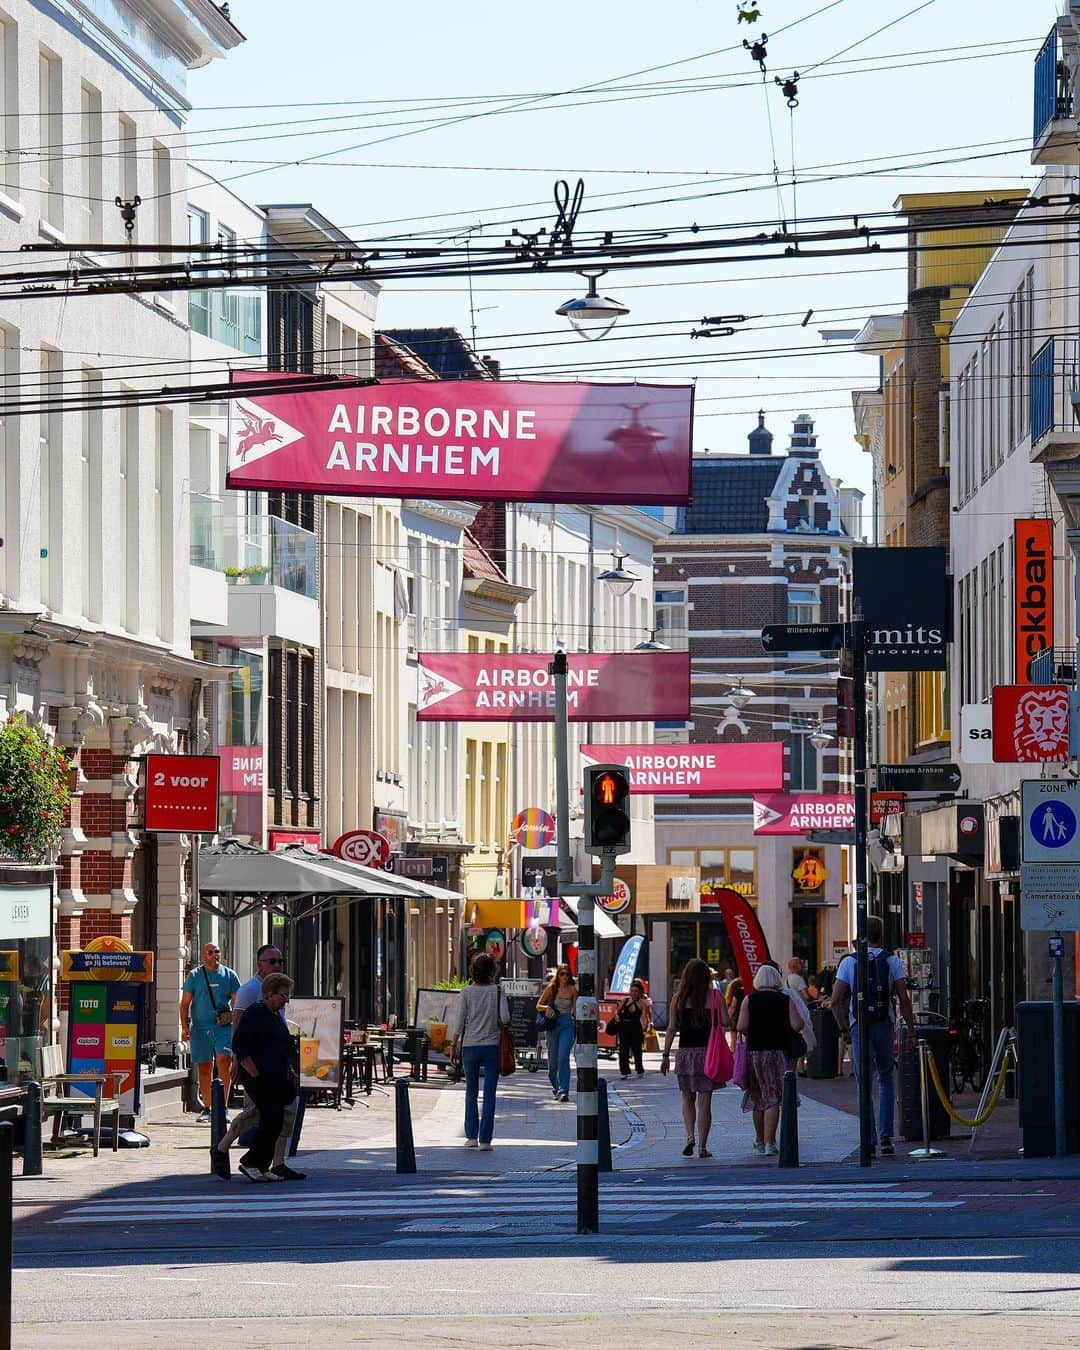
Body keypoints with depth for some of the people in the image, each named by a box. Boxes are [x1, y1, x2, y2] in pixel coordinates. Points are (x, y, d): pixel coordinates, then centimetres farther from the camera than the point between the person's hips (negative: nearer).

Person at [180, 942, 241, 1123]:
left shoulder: (229, 975, 9)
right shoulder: (195, 976, 8)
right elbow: (185, 1003, 9)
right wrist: (184, 1026, -2)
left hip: (224, 1027, -1)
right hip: (200, 1028, 1)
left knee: (224, 1060, -18)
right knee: (204, 1068, 4)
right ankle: (207, 1108, 13)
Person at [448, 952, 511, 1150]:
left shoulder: (467, 992, -4)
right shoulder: (498, 991, -5)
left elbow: (459, 1022, -4)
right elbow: (505, 1019, -11)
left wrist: (453, 1046, 4)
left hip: (469, 1046, 1)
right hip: (492, 1046, -1)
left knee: (471, 1092, 14)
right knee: (489, 1094, 3)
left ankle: (471, 1136, 11)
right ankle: (485, 1139, 0)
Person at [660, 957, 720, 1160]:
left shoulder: (679, 998, 0)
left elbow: (672, 1028, 0)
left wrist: (666, 1055, 4)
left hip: (685, 1052, 1)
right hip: (707, 1052, -1)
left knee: (688, 1098, 16)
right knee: (704, 1101, 3)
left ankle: (690, 1135, -3)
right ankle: (702, 1146, 1)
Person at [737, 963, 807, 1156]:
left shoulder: (749, 1000, -1)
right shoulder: (786, 1001, -1)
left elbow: (741, 1027, -10)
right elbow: (797, 1026, -9)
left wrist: (752, 1034, 10)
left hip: (754, 1051, 1)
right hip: (778, 1052, -1)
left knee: (757, 1097, 14)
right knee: (773, 1098, -2)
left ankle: (760, 1140, 23)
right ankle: (769, 1142, -12)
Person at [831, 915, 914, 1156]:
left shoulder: (849, 962, 2)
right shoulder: (892, 961, 0)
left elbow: (836, 1001, -3)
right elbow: (904, 999, -6)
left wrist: (844, 1028, 6)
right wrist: (911, 1028, 0)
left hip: (859, 1027, 0)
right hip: (885, 1026, 0)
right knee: (886, 1080, 16)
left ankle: (870, 1140, -3)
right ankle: (886, 1136, 6)